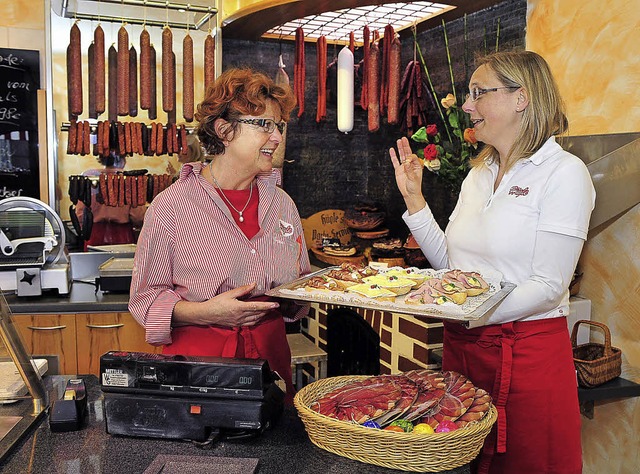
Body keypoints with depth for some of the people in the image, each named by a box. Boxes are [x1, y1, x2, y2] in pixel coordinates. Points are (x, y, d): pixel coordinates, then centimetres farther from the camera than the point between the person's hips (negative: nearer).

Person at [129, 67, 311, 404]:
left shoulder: (281, 204, 8)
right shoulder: (171, 206, -8)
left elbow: (299, 286, 18)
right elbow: (146, 296, -5)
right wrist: (204, 313, -19)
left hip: (271, 358, 4)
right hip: (197, 357, -4)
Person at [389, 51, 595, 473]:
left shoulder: (564, 173, -12)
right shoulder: (479, 174, 9)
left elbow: (549, 286, -17)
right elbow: (451, 263, 7)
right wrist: (414, 199, 2)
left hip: (527, 353, -6)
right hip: (462, 346, 7)